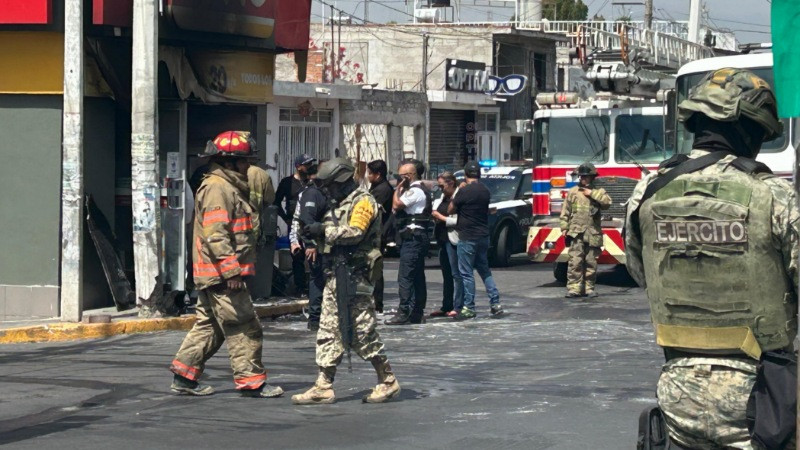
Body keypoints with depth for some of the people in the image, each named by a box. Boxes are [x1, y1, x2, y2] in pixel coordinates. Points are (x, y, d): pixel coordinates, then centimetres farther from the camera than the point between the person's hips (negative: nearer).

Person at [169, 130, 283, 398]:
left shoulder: (230, 187, 20)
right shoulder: (217, 188, -14)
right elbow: (215, 235, -22)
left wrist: (233, 269, 26)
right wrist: (231, 271, -23)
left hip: (212, 276, 11)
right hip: (221, 274, -11)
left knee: (209, 326, 14)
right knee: (243, 327, -6)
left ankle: (184, 377, 17)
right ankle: (251, 381, -3)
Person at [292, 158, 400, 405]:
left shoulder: (363, 201, -9)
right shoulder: (338, 204, 20)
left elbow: (354, 232, -21)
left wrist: (324, 231, -16)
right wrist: (317, 233, 4)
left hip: (356, 276, -9)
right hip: (336, 275, 9)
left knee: (363, 331, -6)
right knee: (328, 331, 5)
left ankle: (388, 381, 5)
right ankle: (323, 386, 6)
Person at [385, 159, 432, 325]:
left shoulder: (414, 191, -13)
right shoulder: (422, 190, 20)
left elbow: (396, 204, -20)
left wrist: (399, 188, -6)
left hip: (412, 238, -11)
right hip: (419, 237, 11)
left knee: (405, 277, -12)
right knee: (418, 277, 11)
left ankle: (404, 312, -15)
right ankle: (417, 313, 14)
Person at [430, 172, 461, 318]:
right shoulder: (443, 198, 16)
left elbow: (459, 220, -21)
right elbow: (438, 211, 31)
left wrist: (442, 217, -12)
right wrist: (435, 215, 9)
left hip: (452, 239, -10)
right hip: (442, 239, 10)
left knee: (456, 274, -7)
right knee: (446, 274, 13)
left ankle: (458, 307, -6)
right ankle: (446, 307, 18)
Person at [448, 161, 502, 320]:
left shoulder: (464, 191, -15)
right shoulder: (485, 191, 6)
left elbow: (450, 210, -7)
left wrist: (454, 197, 8)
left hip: (467, 237, -7)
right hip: (483, 236, 7)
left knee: (467, 273, -1)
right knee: (484, 270, 17)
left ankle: (469, 308, 0)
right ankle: (495, 303, 13)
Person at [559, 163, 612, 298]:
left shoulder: (598, 192, 12)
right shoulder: (572, 192, 11)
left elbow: (607, 202, -8)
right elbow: (565, 212, 11)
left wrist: (592, 194, -8)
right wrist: (564, 228, 3)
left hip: (593, 234, 1)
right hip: (576, 233, -1)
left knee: (591, 262, 3)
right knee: (575, 261, -9)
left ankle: (589, 287, 11)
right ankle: (574, 288, -10)